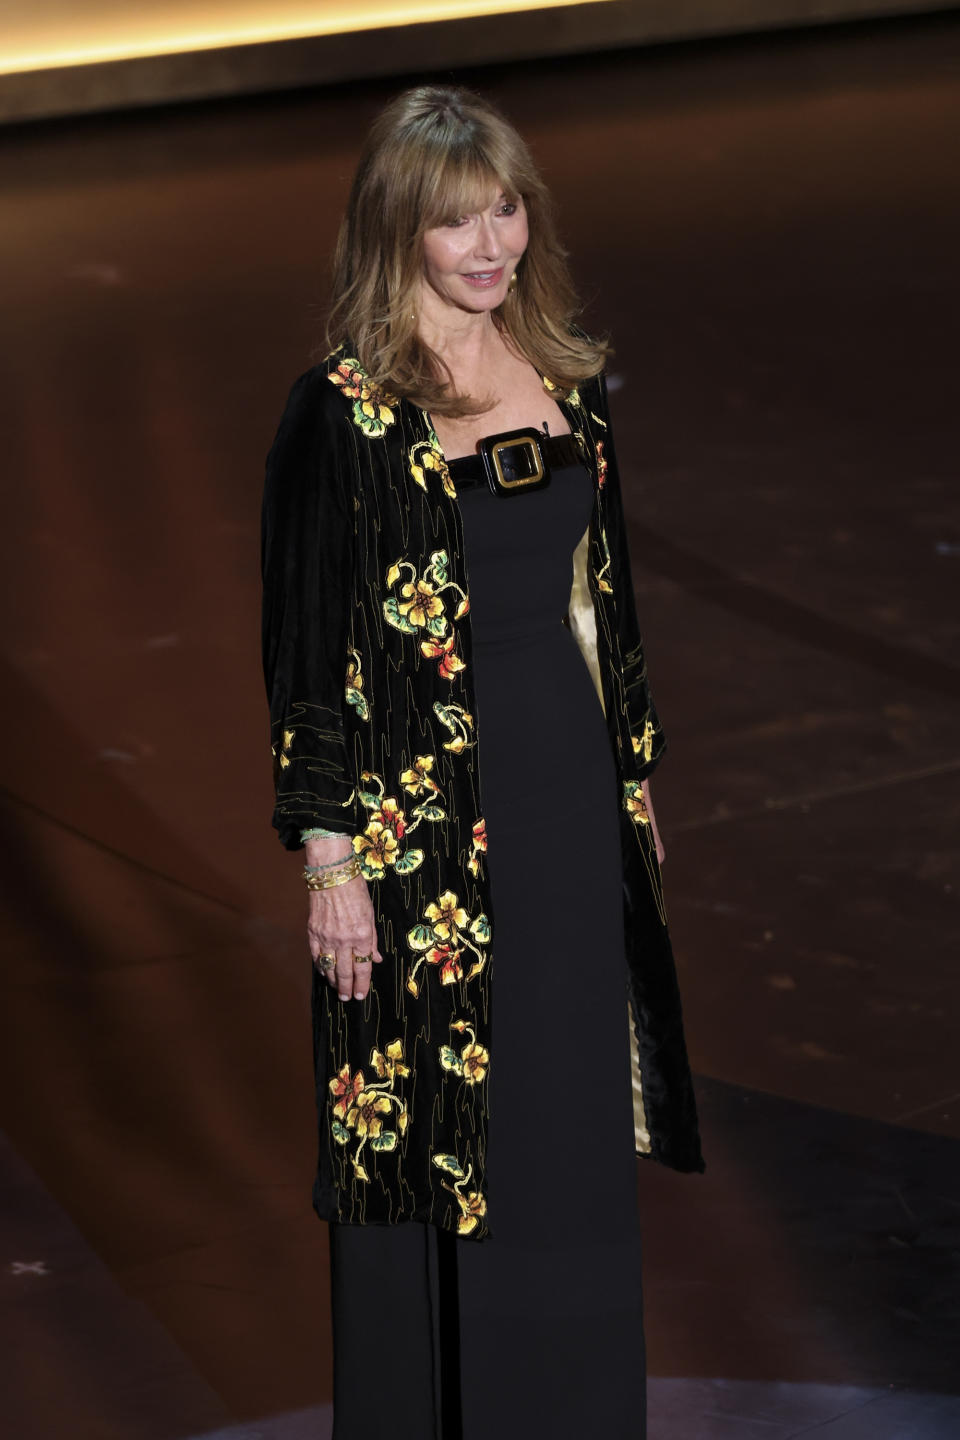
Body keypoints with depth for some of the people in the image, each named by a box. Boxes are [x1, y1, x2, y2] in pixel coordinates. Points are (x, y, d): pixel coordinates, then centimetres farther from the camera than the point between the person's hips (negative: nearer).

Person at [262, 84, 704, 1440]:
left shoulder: (571, 383, 7)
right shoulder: (343, 411, -10)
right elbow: (306, 643, -9)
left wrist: (634, 787, 13)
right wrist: (329, 857, -12)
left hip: (574, 793, 5)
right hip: (425, 813, -5)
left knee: (576, 1126, 13)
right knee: (432, 1124, 4)